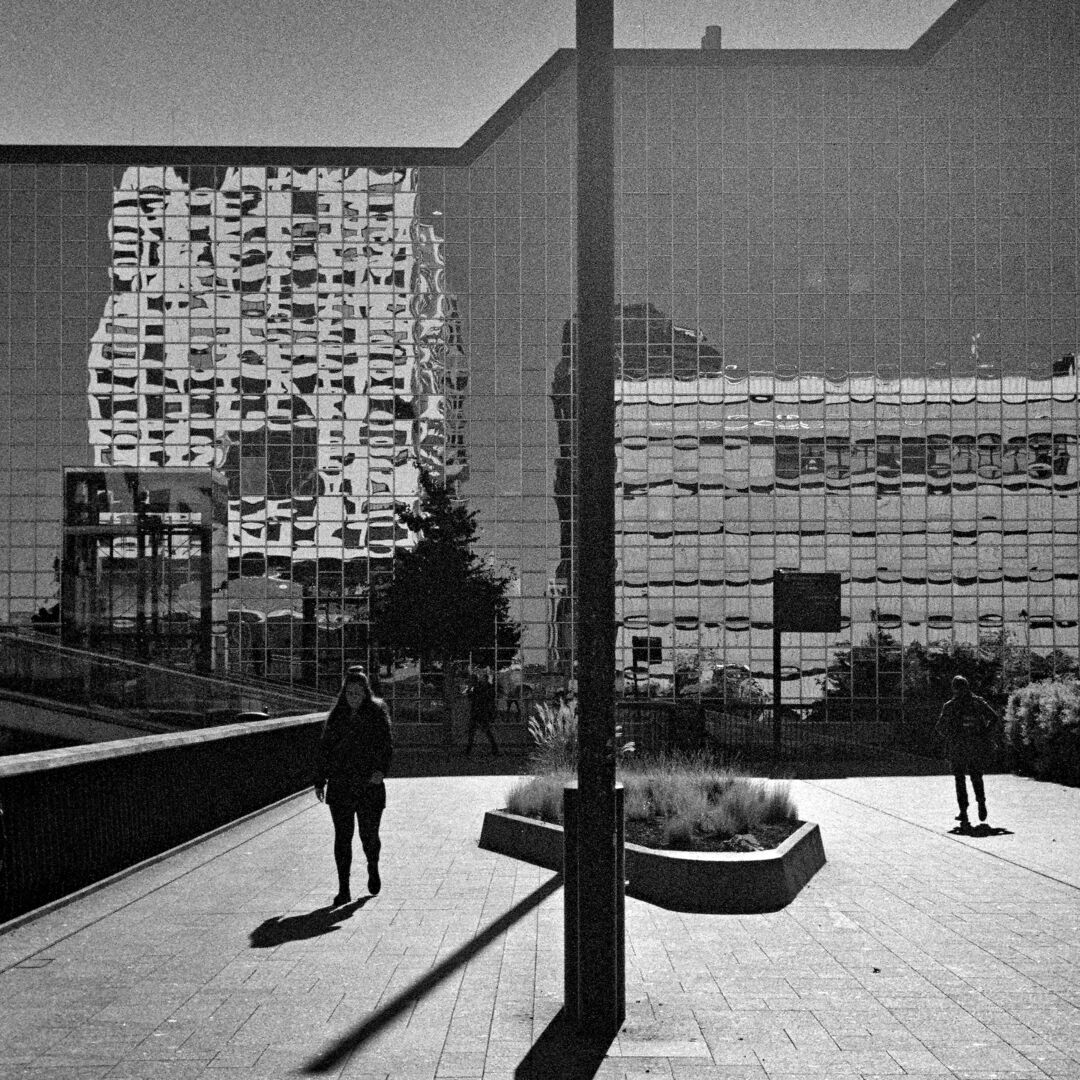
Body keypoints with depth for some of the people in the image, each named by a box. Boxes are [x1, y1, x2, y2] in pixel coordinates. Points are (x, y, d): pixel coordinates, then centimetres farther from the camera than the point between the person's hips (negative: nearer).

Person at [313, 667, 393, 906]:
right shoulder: (336, 716, 7)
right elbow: (324, 749, 12)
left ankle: (373, 867, 37)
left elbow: (387, 745, -8)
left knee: (369, 835, 4)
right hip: (339, 786, 2)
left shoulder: (377, 714, -1)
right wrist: (319, 781, 8)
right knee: (342, 837, -2)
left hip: (369, 785, -2)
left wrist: (381, 769, -25)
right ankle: (343, 890, 5)